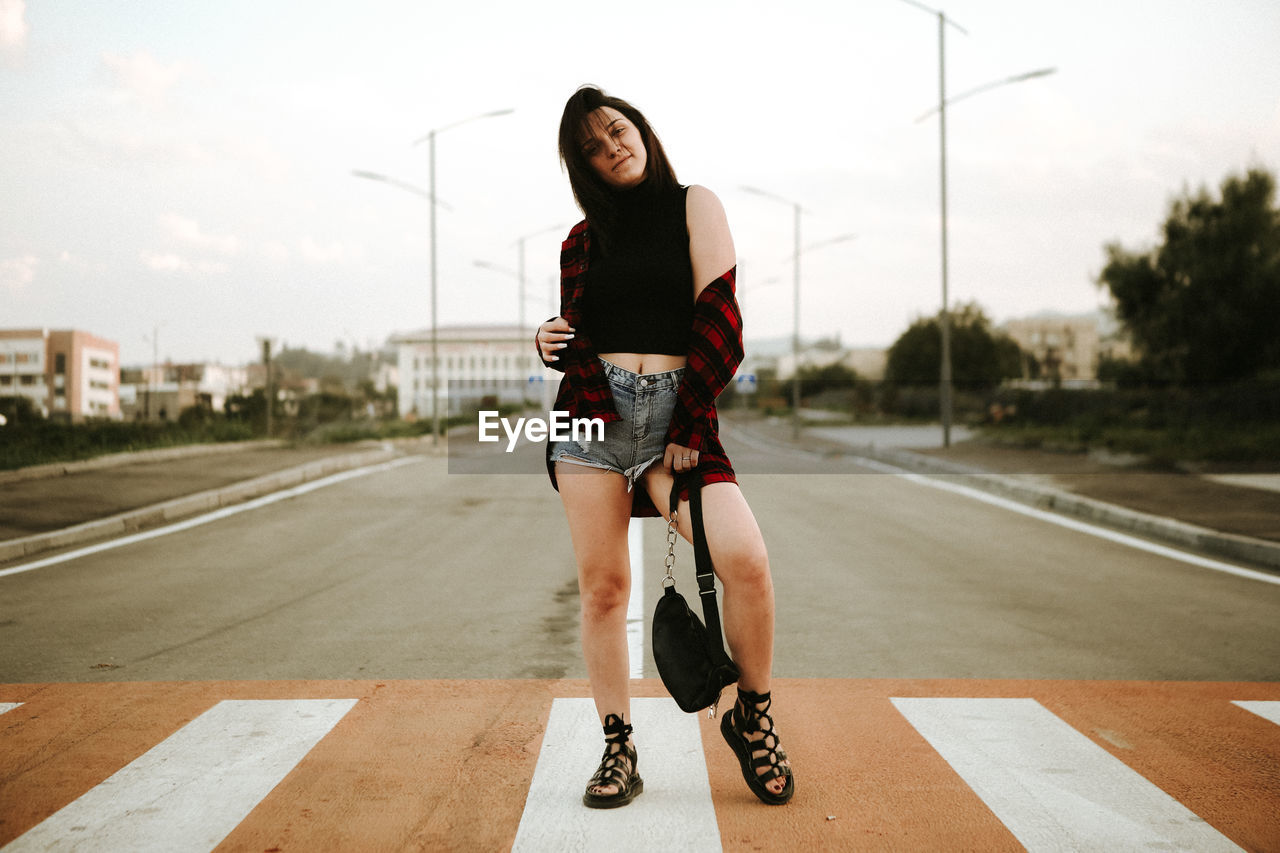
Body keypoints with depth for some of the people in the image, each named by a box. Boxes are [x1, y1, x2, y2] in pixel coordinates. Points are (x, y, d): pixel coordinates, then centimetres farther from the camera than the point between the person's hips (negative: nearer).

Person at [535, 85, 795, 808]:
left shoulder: (694, 206, 7)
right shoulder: (582, 241, 16)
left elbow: (719, 320, -2)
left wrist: (688, 430, -8)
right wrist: (552, 344, -1)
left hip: (678, 415, -3)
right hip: (594, 413, 3)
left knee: (746, 559, -20)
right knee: (603, 585, 0)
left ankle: (753, 719, 3)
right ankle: (619, 750, 14)